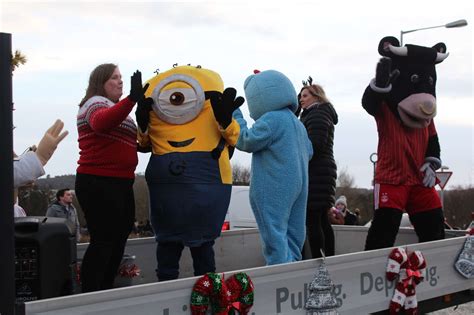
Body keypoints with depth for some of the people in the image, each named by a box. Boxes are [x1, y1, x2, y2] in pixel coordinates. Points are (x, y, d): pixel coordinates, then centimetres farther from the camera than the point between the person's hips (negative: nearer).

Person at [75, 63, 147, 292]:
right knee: (103, 241, -12)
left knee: (118, 239, 13)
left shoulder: (113, 107, 24)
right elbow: (101, 123, -34)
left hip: (119, 184, 10)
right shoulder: (96, 103, -8)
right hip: (99, 185, -10)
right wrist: (132, 99, -45)